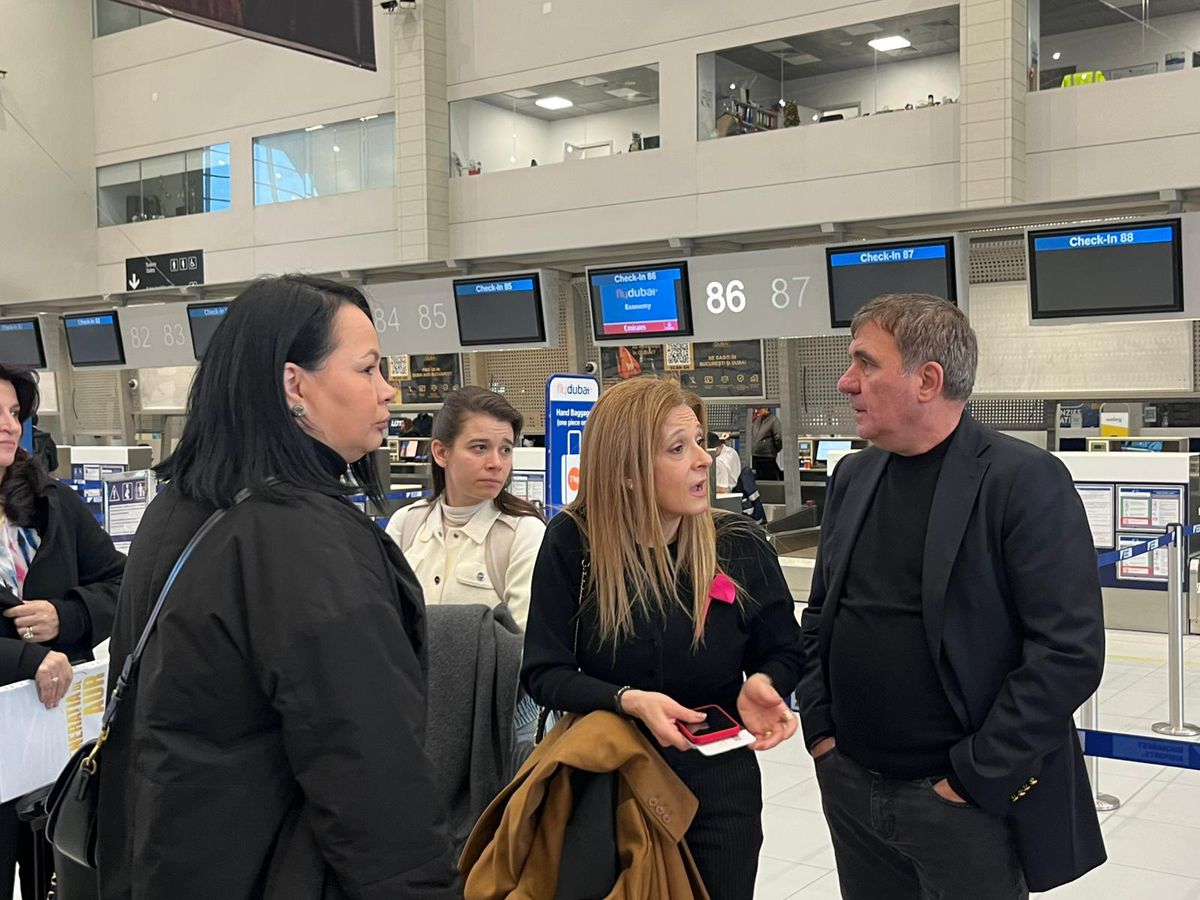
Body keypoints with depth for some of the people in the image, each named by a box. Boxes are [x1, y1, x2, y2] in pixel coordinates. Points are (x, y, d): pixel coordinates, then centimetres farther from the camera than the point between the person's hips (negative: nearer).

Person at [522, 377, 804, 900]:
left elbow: (782, 652, 4)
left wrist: (762, 686, -19)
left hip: (717, 788, 1)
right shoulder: (572, 542, -11)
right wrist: (628, 701, -26)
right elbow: (544, 671, -10)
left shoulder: (741, 546, -9)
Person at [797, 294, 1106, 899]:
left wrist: (976, 778, -15)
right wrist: (819, 728, 4)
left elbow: (1070, 650, -17)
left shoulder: (1026, 482, -13)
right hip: (850, 789, 6)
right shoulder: (853, 477, 6)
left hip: (966, 801, -5)